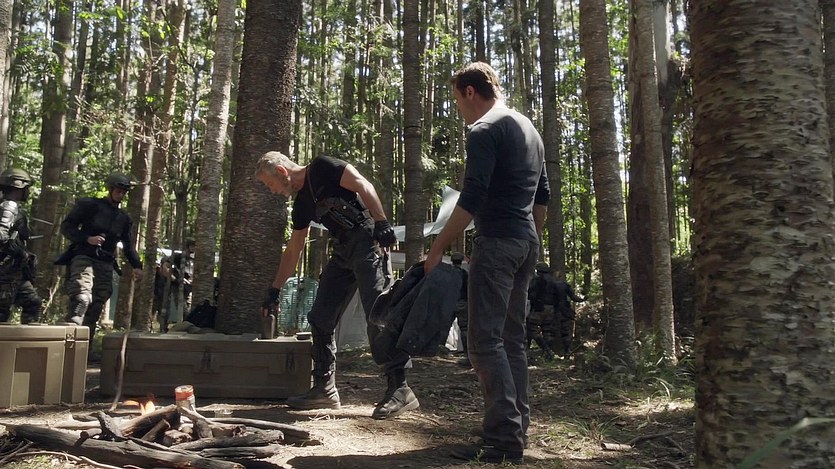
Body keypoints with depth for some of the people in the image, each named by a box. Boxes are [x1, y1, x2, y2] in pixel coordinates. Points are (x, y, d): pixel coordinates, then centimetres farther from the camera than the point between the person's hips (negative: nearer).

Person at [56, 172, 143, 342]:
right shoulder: (89, 205, 2)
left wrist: (137, 266, 4)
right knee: (82, 298, -27)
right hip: (83, 258, -5)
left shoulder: (124, 218, 18)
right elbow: (66, 226, -2)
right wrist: (87, 239, -17)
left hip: (105, 265, 5)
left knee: (96, 308, 4)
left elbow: (128, 246, 19)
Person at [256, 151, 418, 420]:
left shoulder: (321, 168, -2)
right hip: (342, 251, 9)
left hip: (368, 240, -9)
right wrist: (274, 291, 26)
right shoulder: (301, 204, 20)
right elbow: (292, 251, 25)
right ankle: (325, 389, 14)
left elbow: (363, 185, -12)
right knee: (320, 319, 6)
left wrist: (381, 222, -24)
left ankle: (399, 389, -14)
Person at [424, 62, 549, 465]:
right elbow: (542, 196, 22)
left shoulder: (484, 130, -9)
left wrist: (436, 249, -18)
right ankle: (517, 429, 17)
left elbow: (471, 199, -19)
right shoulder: (529, 128, 20)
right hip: (527, 243, 9)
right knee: (512, 339, 12)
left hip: (496, 242, -9)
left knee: (485, 340, -8)